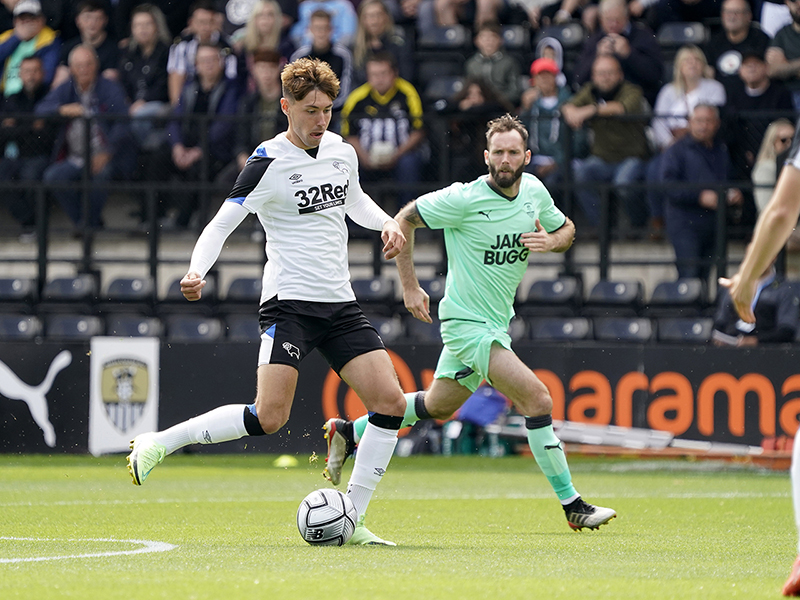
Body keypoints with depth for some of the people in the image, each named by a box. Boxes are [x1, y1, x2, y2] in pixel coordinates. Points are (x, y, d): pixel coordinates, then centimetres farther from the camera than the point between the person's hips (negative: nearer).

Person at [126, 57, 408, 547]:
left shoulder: (342, 151, 9)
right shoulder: (269, 163, -10)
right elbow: (221, 225, -10)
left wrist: (386, 222, 10)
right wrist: (197, 272, -28)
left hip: (341, 304, 7)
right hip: (289, 301, -7)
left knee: (391, 402, -6)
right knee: (269, 417, -20)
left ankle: (351, 521, 2)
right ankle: (158, 444, -4)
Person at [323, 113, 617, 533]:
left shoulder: (534, 191, 1)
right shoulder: (463, 199, -17)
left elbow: (566, 229, 17)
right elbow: (405, 220, -6)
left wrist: (552, 240, -8)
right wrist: (409, 286, -8)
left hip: (497, 323, 8)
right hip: (466, 322, -8)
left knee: (437, 407, 22)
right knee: (537, 399, -19)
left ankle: (349, 433, 40)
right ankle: (572, 505, -12)